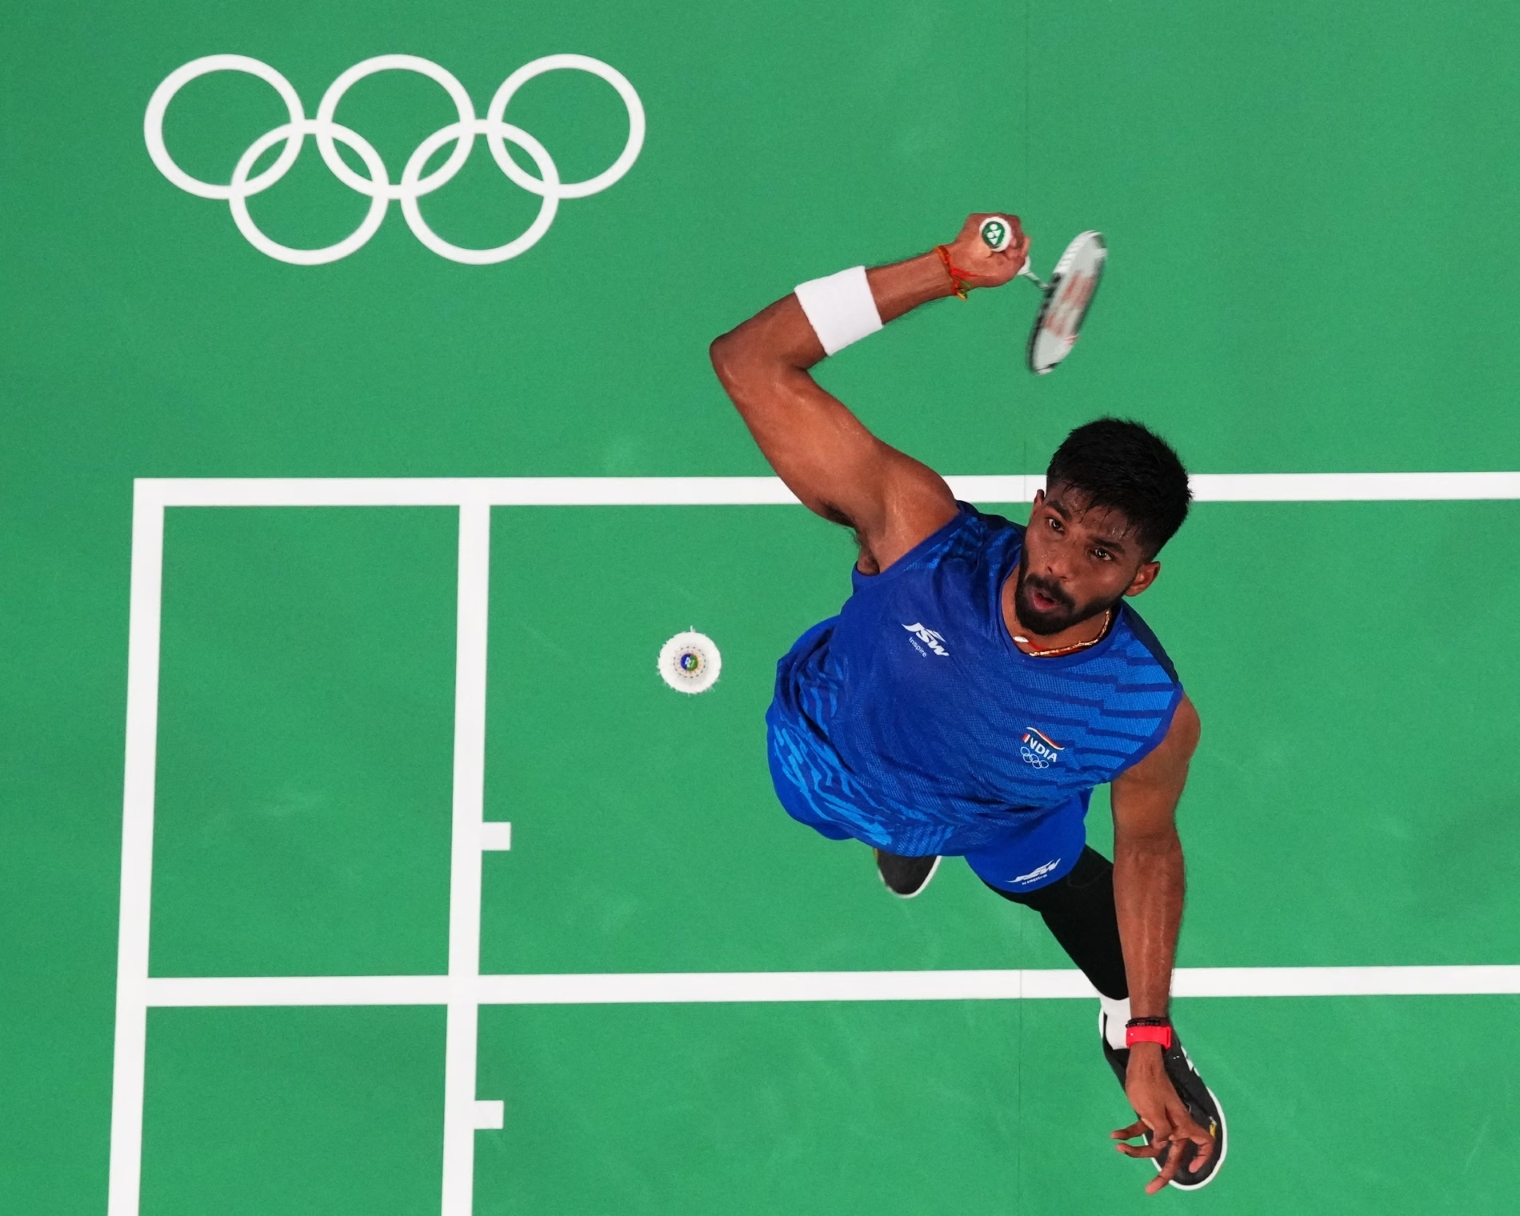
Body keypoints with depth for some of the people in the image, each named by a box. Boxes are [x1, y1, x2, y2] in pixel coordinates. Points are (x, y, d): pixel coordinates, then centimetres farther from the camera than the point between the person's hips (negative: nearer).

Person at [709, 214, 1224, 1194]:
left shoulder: (1154, 718, -40)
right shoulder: (921, 527, -45)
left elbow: (1146, 845, -17)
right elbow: (750, 361, -50)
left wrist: (1151, 1044, -15)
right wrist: (947, 270, -57)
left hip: (1003, 823, 0)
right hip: (820, 760, 0)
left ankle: (1132, 1026, 57)